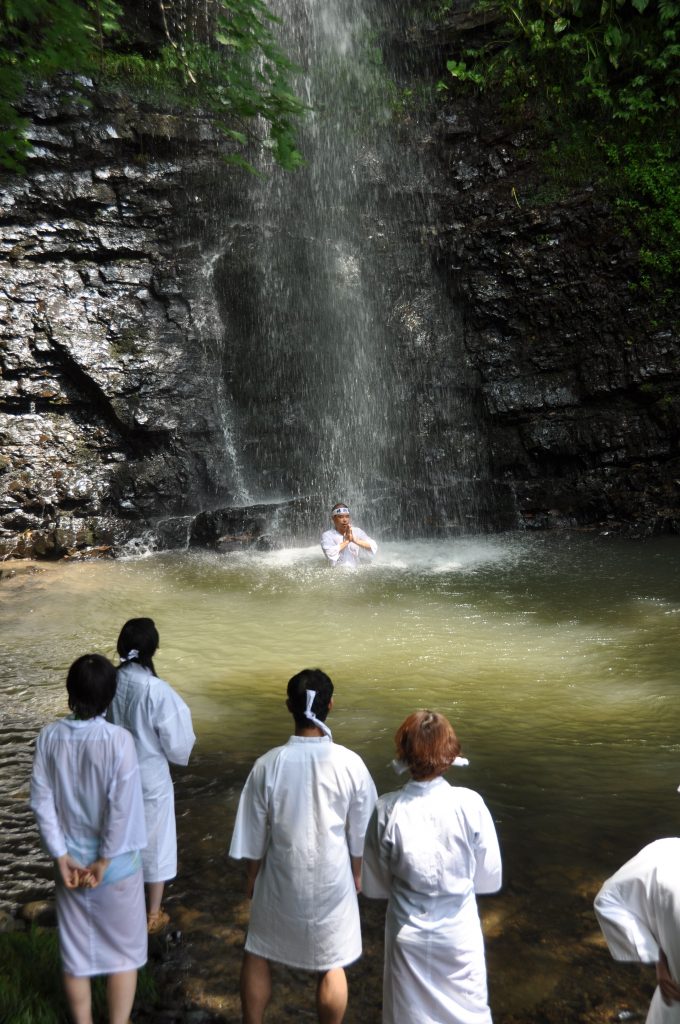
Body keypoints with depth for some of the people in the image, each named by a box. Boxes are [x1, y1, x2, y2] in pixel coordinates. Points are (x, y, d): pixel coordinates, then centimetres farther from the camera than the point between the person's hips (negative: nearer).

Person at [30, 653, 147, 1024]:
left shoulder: (49, 736, -10)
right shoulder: (118, 739, -21)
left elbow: (42, 802, -7)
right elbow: (122, 808, -20)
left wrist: (61, 856, -2)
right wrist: (105, 860, -9)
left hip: (71, 860, 4)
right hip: (116, 862, -3)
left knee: (75, 953, 19)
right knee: (124, 951, 15)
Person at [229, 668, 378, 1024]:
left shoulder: (268, 765, -19)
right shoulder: (350, 764, -18)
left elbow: (254, 833, -7)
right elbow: (360, 832, -5)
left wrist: (252, 875, 10)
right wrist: (356, 873, 12)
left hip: (281, 880, 0)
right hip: (332, 881, 0)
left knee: (257, 955, 23)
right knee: (331, 966, 19)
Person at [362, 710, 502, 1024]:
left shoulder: (388, 810, -20)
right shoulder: (470, 804, -20)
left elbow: (374, 885, -9)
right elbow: (490, 879, -8)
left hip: (408, 933, 0)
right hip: (459, 931, 0)